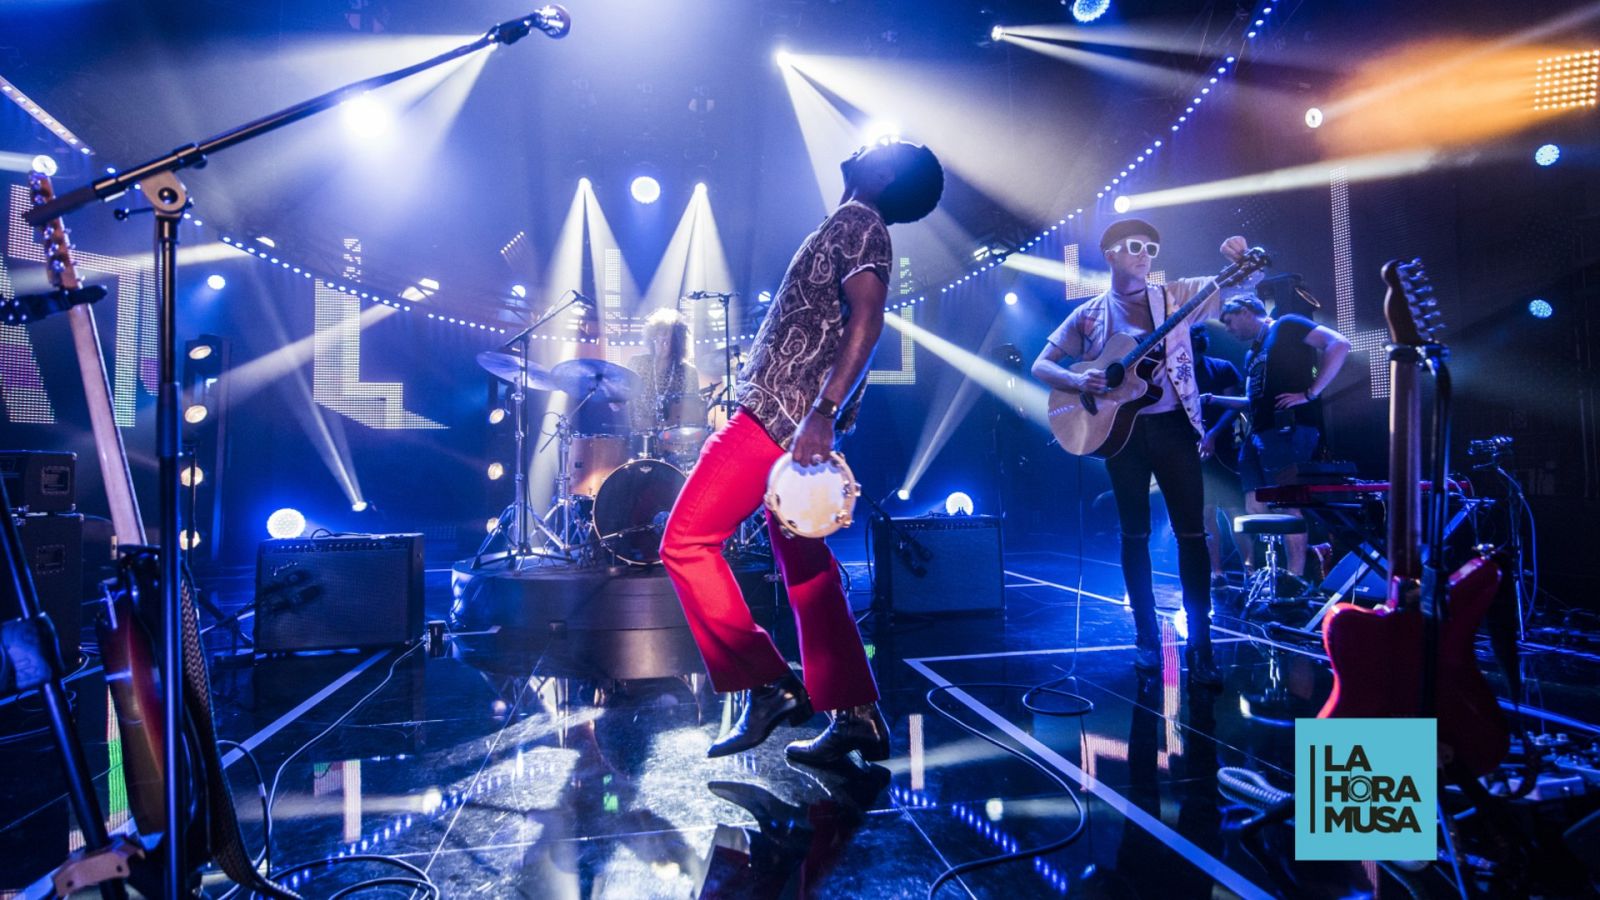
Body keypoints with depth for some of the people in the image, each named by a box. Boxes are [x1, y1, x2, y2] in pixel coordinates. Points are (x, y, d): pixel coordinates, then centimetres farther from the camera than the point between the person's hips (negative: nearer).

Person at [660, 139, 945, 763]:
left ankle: (768, 685, -3)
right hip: (793, 418, 10)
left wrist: (823, 412, -32)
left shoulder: (857, 221, -7)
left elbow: (867, 320, -22)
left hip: (784, 414, -10)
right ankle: (857, 715, 14)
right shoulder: (850, 226, 23)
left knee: (686, 541, -6)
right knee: (805, 566, 11)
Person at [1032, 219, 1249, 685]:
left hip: (1172, 425, 0)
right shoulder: (1089, 315, 6)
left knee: (1191, 532, -4)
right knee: (1135, 534, 7)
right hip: (1120, 428, 0)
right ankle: (1147, 637, 17)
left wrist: (1241, 258, -21)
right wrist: (1076, 380, -14)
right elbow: (1041, 365, 6)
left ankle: (1199, 643, 3)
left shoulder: (1177, 295, 7)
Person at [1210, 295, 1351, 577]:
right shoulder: (1252, 355, 26)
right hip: (1258, 433, 9)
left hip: (1288, 430, -9)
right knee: (1254, 506, 5)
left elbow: (1339, 345, -13)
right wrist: (1213, 400, 23)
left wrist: (1311, 392, -17)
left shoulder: (1285, 327, 0)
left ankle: (1295, 581, -7)